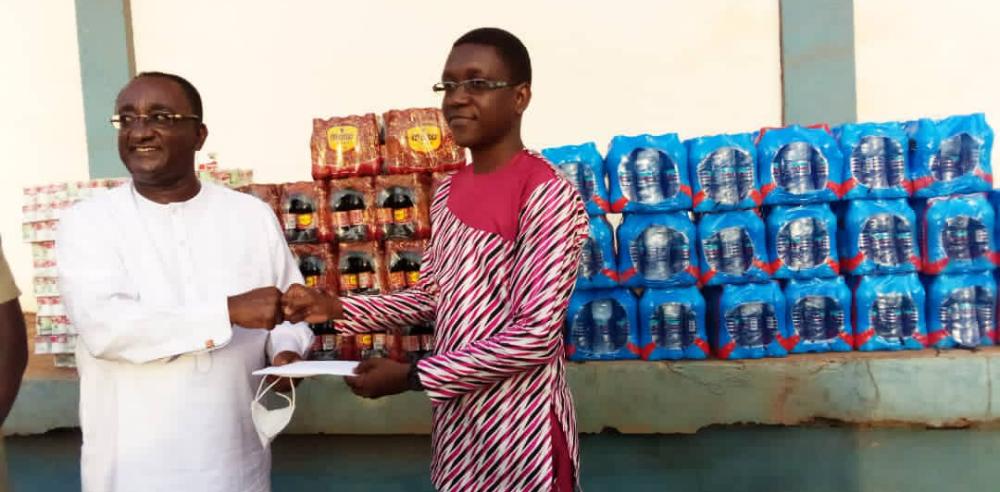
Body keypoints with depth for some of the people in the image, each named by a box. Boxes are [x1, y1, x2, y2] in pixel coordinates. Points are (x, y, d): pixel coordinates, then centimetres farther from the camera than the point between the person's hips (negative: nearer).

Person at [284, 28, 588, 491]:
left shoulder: (548, 195, -18)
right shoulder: (448, 191, 6)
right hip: (456, 416, 7)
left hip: (519, 427, -7)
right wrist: (338, 308, -1)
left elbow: (535, 337, -22)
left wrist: (411, 376, -19)